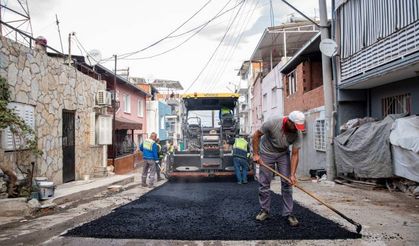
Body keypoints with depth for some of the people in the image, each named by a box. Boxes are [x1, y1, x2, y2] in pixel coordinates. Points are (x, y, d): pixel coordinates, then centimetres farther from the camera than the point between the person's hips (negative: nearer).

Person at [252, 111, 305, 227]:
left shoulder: (298, 134, -24)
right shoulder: (272, 123, -31)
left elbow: (295, 154, -19)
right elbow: (256, 136, -17)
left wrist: (292, 175, -26)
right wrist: (255, 154, -18)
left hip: (283, 154, 2)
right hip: (266, 153, -2)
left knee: (287, 183, -5)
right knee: (264, 183, 0)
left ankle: (288, 213, 5)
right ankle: (265, 210, 15)